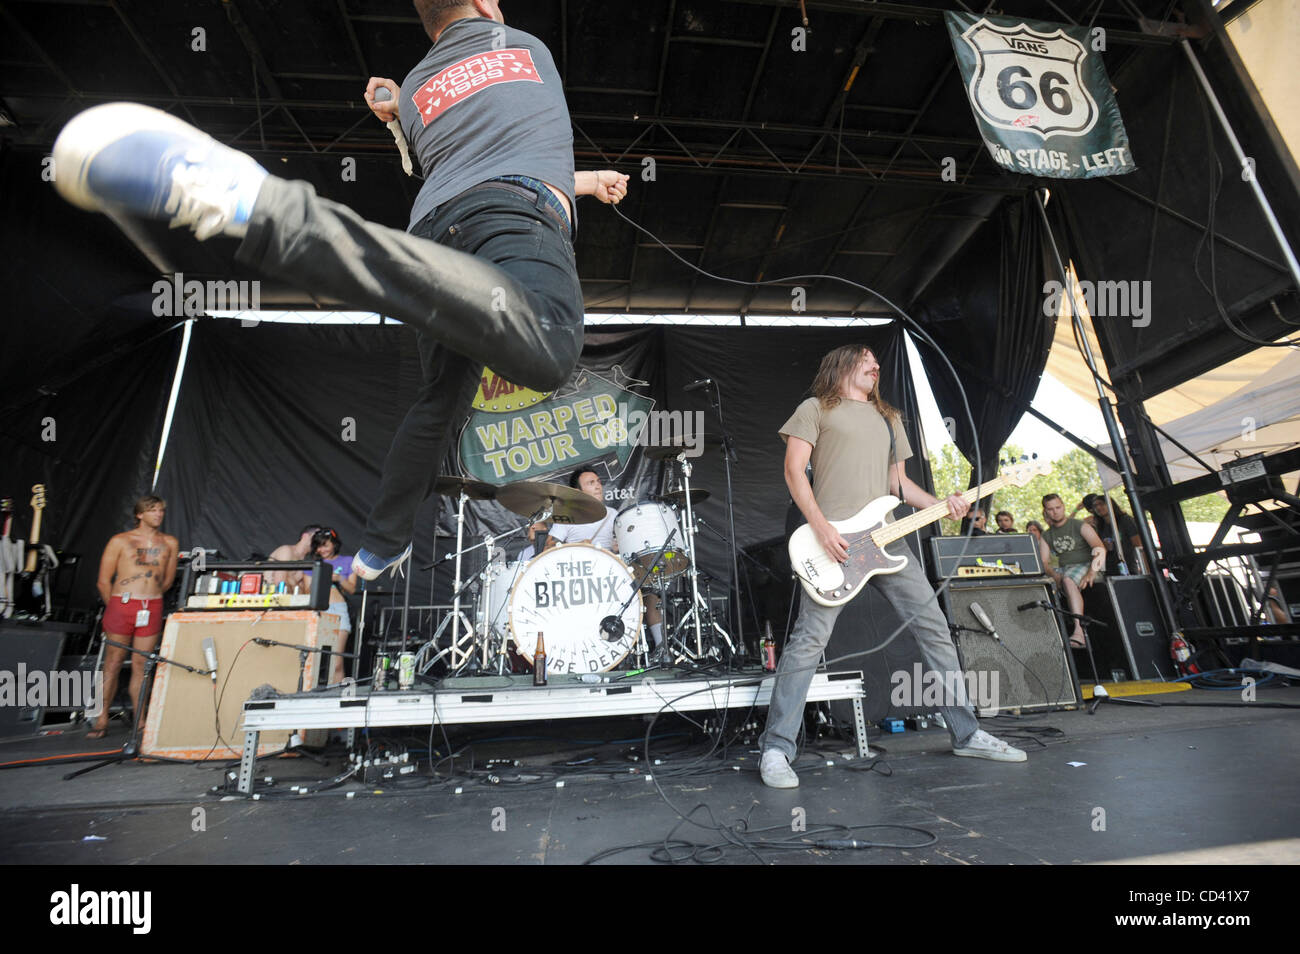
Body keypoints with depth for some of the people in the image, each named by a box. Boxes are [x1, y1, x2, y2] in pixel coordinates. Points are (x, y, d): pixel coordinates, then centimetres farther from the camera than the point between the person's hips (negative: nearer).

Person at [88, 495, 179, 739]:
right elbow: (103, 581, 6)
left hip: (152, 609, 2)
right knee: (113, 664, 4)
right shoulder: (120, 541, 3)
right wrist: (115, 607, 9)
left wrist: (149, 598, 15)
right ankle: (102, 721, 16)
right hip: (121, 605, -2)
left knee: (140, 666, 6)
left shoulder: (169, 543, 10)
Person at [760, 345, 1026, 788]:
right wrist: (822, 528, -14)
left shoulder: (887, 419, 27)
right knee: (810, 639, -11)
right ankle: (776, 750, -2)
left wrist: (940, 504, 7)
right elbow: (794, 470, -3)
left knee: (933, 625, 7)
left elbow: (897, 479, 26)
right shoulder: (816, 408, 7)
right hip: (832, 539, -6)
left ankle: (966, 734, 24)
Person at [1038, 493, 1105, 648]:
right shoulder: (1046, 536, 14)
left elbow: (1100, 548, -12)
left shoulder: (1079, 526, 1)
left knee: (1068, 580, -37)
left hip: (1084, 565, -6)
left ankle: (1078, 630, -48)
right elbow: (1044, 562, 5)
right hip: (1062, 569, 6)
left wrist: (1091, 573, -26)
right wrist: (1055, 575, -18)